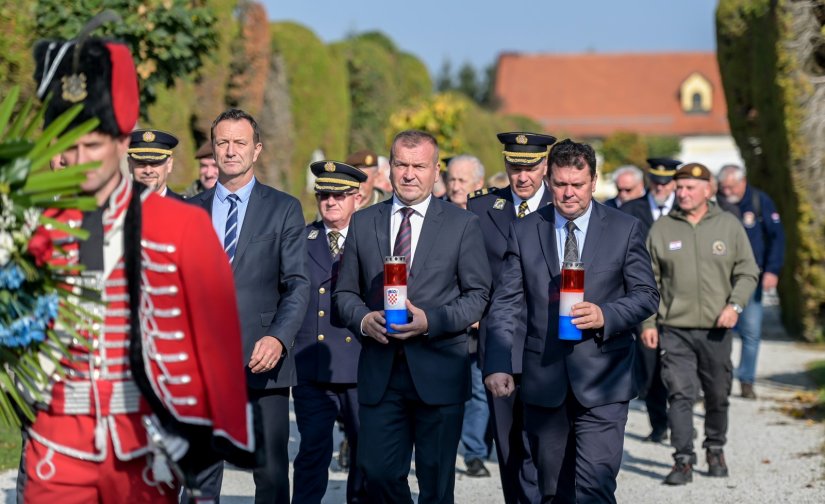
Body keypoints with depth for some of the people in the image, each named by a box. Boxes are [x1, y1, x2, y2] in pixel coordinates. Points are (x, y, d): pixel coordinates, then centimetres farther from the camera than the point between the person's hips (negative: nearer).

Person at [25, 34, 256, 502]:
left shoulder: (182, 225, -5)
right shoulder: (41, 228, 5)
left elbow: (219, 335, -4)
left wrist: (224, 435, -4)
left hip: (147, 443, -2)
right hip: (59, 446, 2)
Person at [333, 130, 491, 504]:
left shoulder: (463, 225, 2)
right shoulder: (363, 223, 9)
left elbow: (478, 294, 0)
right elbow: (345, 292, 12)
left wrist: (431, 320, -15)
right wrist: (363, 319, -10)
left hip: (439, 372, -2)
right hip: (379, 371, 2)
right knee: (377, 472, 0)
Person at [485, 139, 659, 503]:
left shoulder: (625, 229, 3)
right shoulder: (523, 231, 6)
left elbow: (647, 295, 4)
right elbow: (505, 304, 3)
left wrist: (605, 315, -16)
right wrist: (497, 365, -9)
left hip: (602, 381, -2)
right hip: (543, 381, 2)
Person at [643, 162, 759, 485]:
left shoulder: (729, 225, 4)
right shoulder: (661, 229, 4)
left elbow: (747, 271, 7)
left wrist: (735, 304, -9)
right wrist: (647, 322, 2)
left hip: (716, 328, 1)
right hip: (674, 328, -1)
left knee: (718, 394, 10)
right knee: (680, 394, -8)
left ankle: (715, 450, 31)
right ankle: (684, 461, -6)